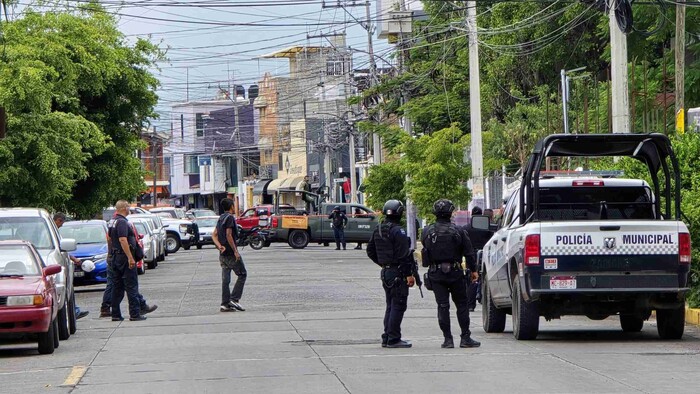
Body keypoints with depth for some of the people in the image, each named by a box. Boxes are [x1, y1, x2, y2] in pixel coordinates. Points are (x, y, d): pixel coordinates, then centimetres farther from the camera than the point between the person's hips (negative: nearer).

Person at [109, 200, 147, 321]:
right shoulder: (122, 222, -17)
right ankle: (135, 314, -6)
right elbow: (123, 240, -25)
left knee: (117, 287, 11)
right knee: (131, 286, -6)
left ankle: (115, 314, 12)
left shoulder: (113, 222, 13)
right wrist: (130, 258, -26)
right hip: (124, 257, -9)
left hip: (115, 257, 9)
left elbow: (109, 238, 23)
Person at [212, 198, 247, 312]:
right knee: (242, 274, 1)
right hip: (230, 253, -8)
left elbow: (214, 235, 11)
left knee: (225, 279, 7)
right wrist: (235, 251, -18)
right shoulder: (230, 217, -12)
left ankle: (225, 304, 5)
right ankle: (234, 299, -6)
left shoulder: (221, 218, 15)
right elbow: (228, 235, -20)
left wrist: (219, 246, -3)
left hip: (223, 254, 8)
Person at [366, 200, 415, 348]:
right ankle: (393, 339, -6)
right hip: (398, 273, -9)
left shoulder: (378, 230, 10)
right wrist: (409, 274, -16)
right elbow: (404, 255, -19)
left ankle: (386, 338, 17)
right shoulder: (398, 231, -16)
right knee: (398, 305, -4)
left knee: (390, 306, 16)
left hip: (385, 272, 9)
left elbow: (370, 251, 18)